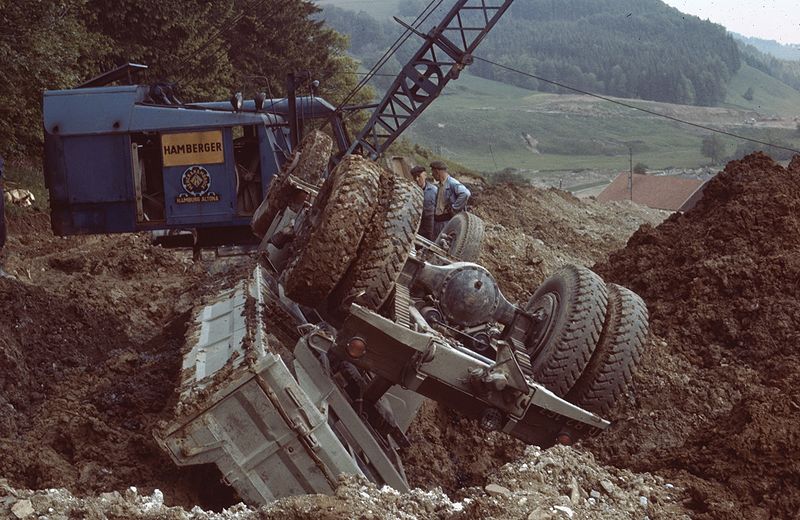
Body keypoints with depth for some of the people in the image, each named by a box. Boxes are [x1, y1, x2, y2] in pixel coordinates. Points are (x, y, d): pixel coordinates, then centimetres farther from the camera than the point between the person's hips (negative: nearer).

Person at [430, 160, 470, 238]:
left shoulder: (452, 183, -16)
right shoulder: (441, 184, 15)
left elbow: (466, 193, -32)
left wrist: (454, 208, -25)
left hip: (448, 222, -10)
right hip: (438, 222, 10)